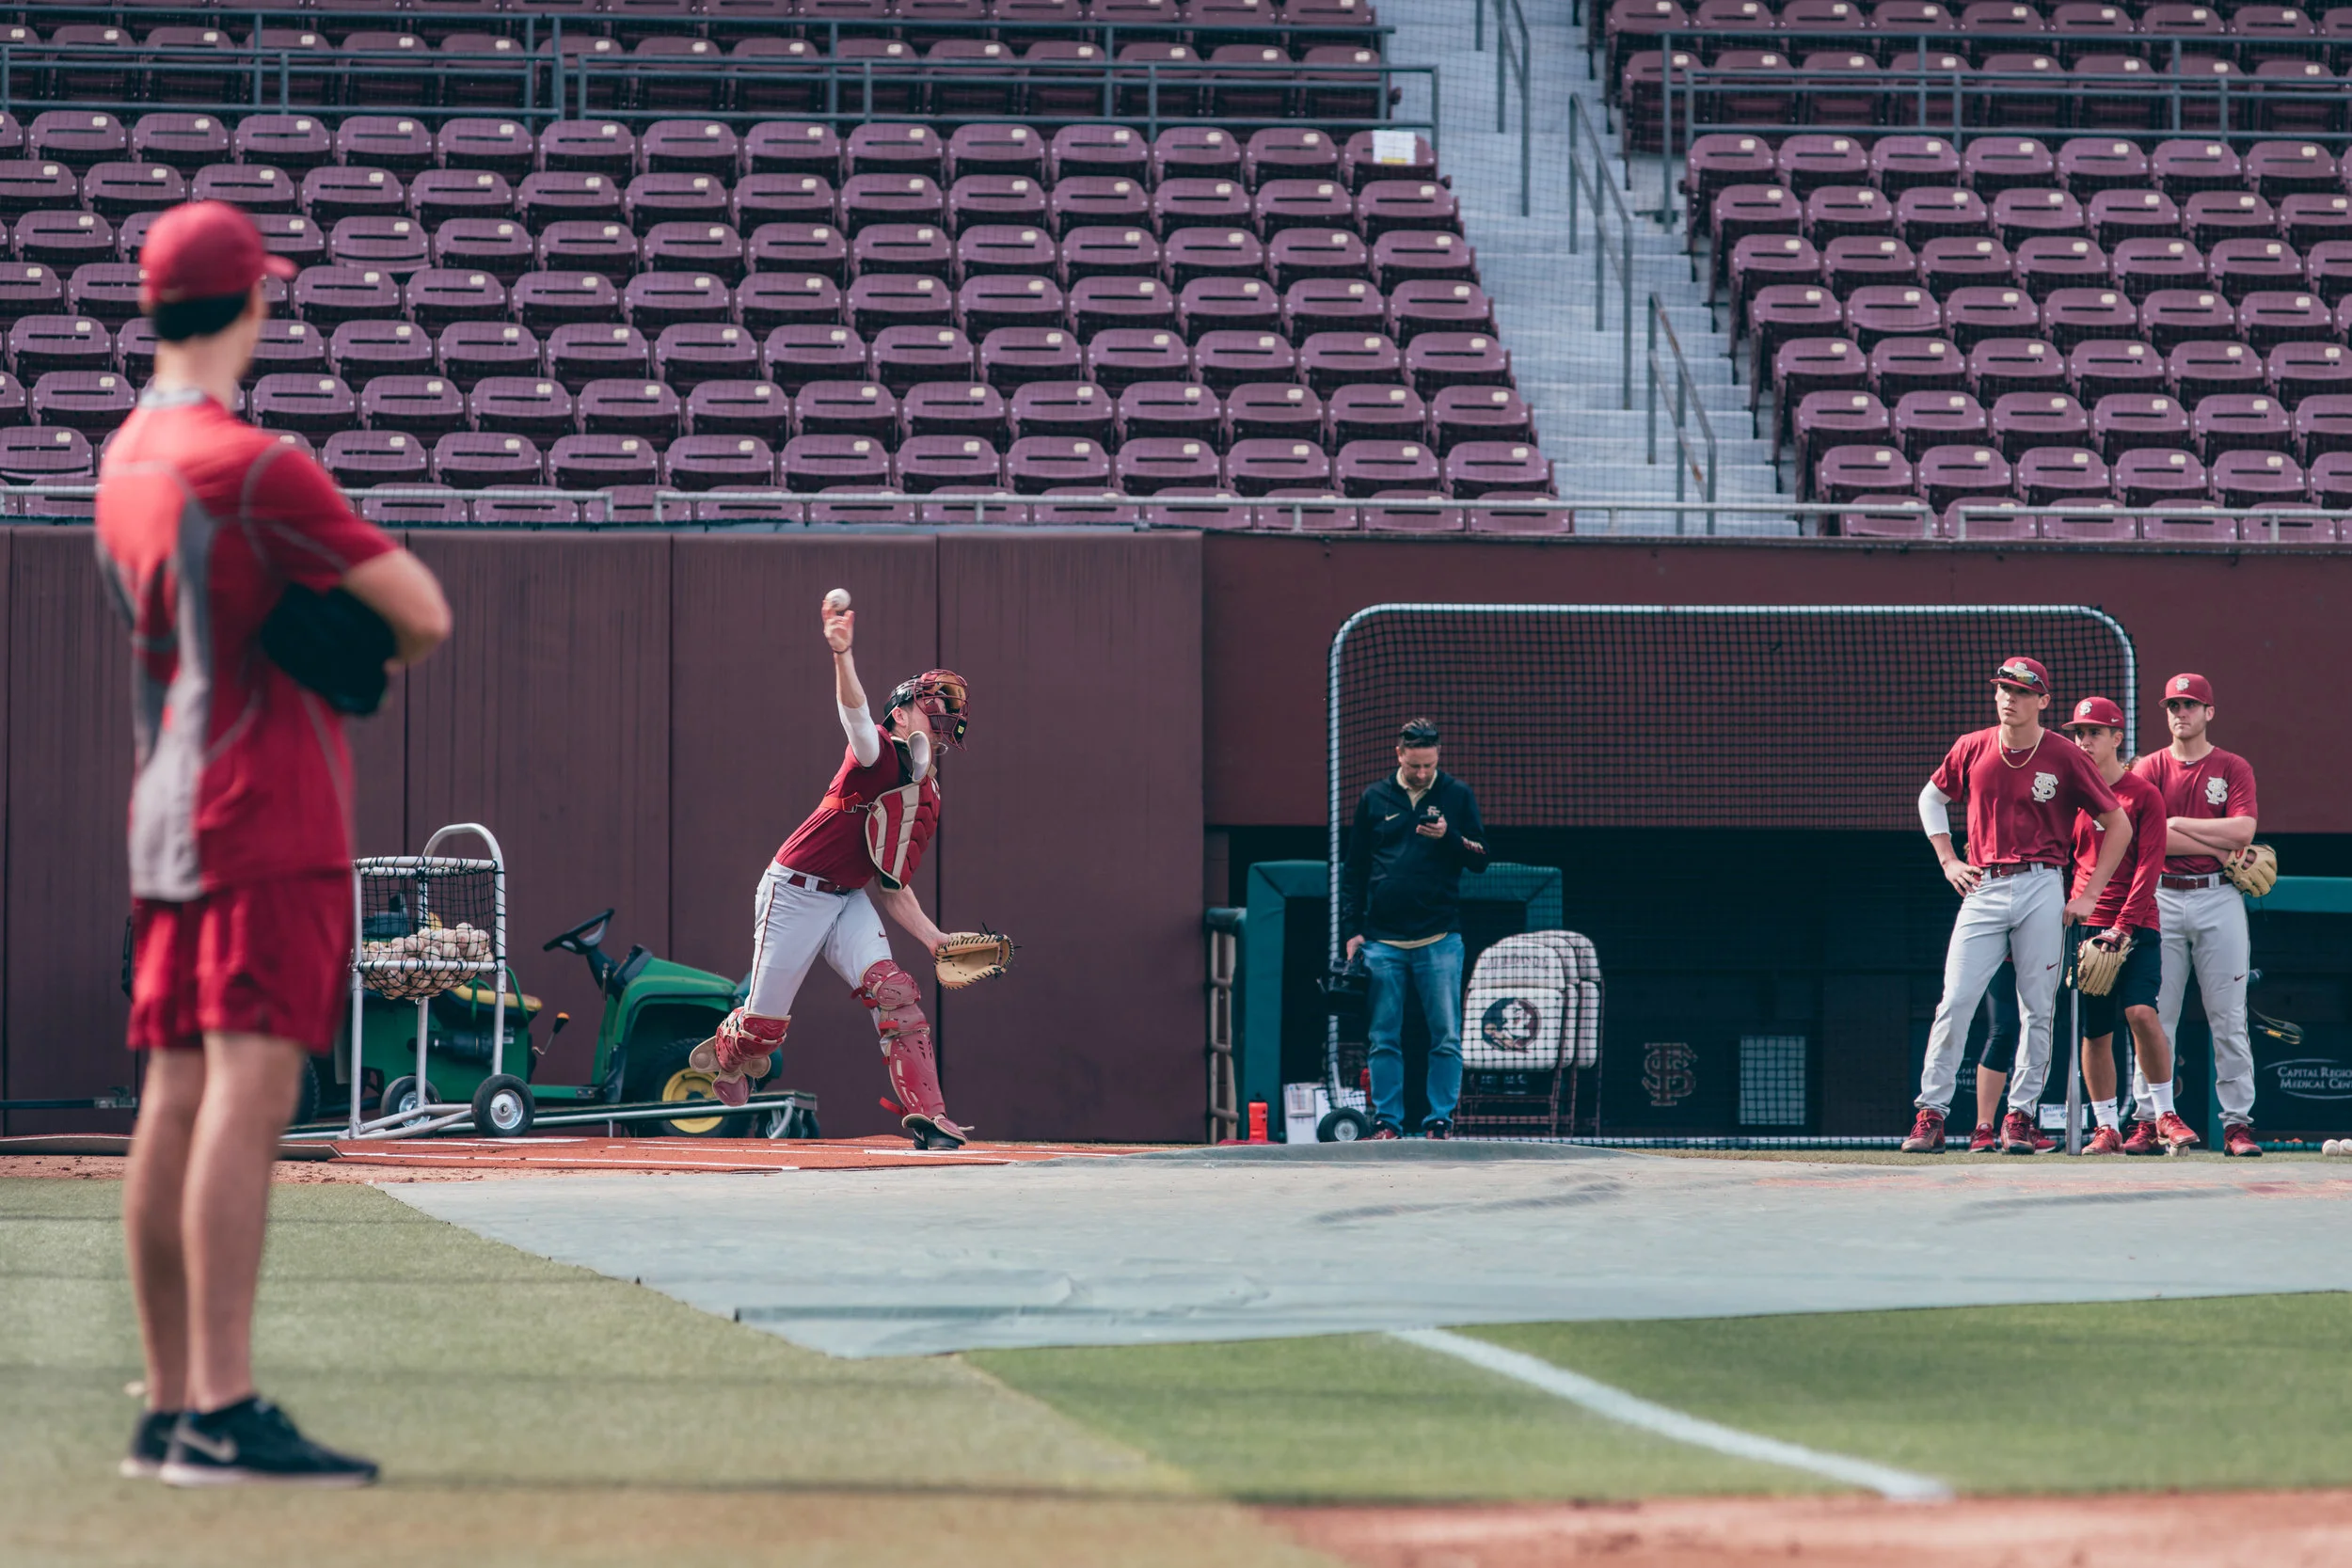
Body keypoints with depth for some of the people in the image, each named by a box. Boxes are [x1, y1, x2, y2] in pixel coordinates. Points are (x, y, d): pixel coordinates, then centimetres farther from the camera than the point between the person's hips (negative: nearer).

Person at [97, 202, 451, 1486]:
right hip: (265, 816, -9)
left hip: (164, 823, 9)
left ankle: (171, 1413, 11)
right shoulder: (251, 467, -14)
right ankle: (221, 1414, -21)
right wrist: (399, 646, 11)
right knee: (249, 1091, -14)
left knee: (175, 1103, 8)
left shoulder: (122, 463, 13)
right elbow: (420, 612, -13)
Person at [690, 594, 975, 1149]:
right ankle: (724, 1052, 38)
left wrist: (933, 937, 1)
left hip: (849, 901, 7)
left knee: (894, 991, -17)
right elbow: (855, 713, -36)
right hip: (794, 892, -7)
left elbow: (889, 887, 14)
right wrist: (842, 654, -57)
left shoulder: (927, 800, 10)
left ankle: (926, 1116, -22)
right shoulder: (879, 754, -13)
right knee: (764, 1027, 0)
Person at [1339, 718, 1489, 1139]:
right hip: (1382, 941, 1)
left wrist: (1449, 837, -14)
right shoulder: (1375, 800, 10)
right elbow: (1354, 871, 14)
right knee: (1384, 1038, 2)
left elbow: (1480, 860, 5)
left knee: (1446, 1039, -3)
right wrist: (1351, 929, 7)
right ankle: (1386, 1120, 6)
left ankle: (1441, 1121, 1)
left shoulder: (1457, 795, 6)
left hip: (1439, 940, -1)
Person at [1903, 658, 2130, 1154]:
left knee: (2037, 1010, 0)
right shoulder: (1972, 749, 6)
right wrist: (1948, 861, 13)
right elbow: (1931, 798, 25)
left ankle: (2020, 1115, 8)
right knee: (1955, 1002, -7)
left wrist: (2089, 895, 1)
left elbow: (2119, 826, 5)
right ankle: (1930, 1115, -6)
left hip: (2041, 891, -1)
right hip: (1982, 890, 1)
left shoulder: (2065, 758, -1)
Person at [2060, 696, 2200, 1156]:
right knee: (2094, 1031, 1)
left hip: (2137, 926, -3)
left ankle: (2164, 1117, -9)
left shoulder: (2143, 795, 2)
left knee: (2141, 1012, -19)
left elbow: (2148, 867, -5)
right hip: (2084, 925, 3)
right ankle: (2107, 1129, 8)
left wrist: (2124, 926, -14)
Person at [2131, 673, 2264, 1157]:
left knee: (2228, 1017, -2)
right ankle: (2150, 1118, 2)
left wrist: (2178, 824, -6)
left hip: (2218, 899, -1)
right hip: (2161, 899, 1)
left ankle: (2237, 1122, -1)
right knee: (2154, 1015, -1)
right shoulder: (2149, 768, 8)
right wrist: (2218, 846, -9)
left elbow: (2242, 831, -8)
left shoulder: (2234, 768, 7)